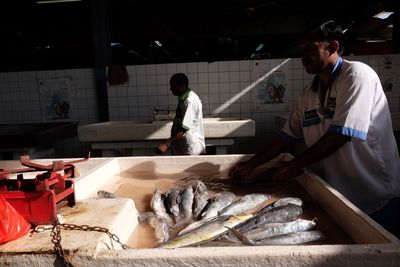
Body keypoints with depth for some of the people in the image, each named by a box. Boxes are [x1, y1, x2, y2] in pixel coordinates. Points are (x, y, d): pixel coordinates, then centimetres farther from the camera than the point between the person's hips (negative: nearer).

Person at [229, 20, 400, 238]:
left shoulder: (356, 75, -16)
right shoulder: (308, 94, 4)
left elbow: (342, 134, -24)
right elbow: (287, 136, 8)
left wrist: (296, 165, -16)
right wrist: (251, 164, 4)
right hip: (337, 194, 6)